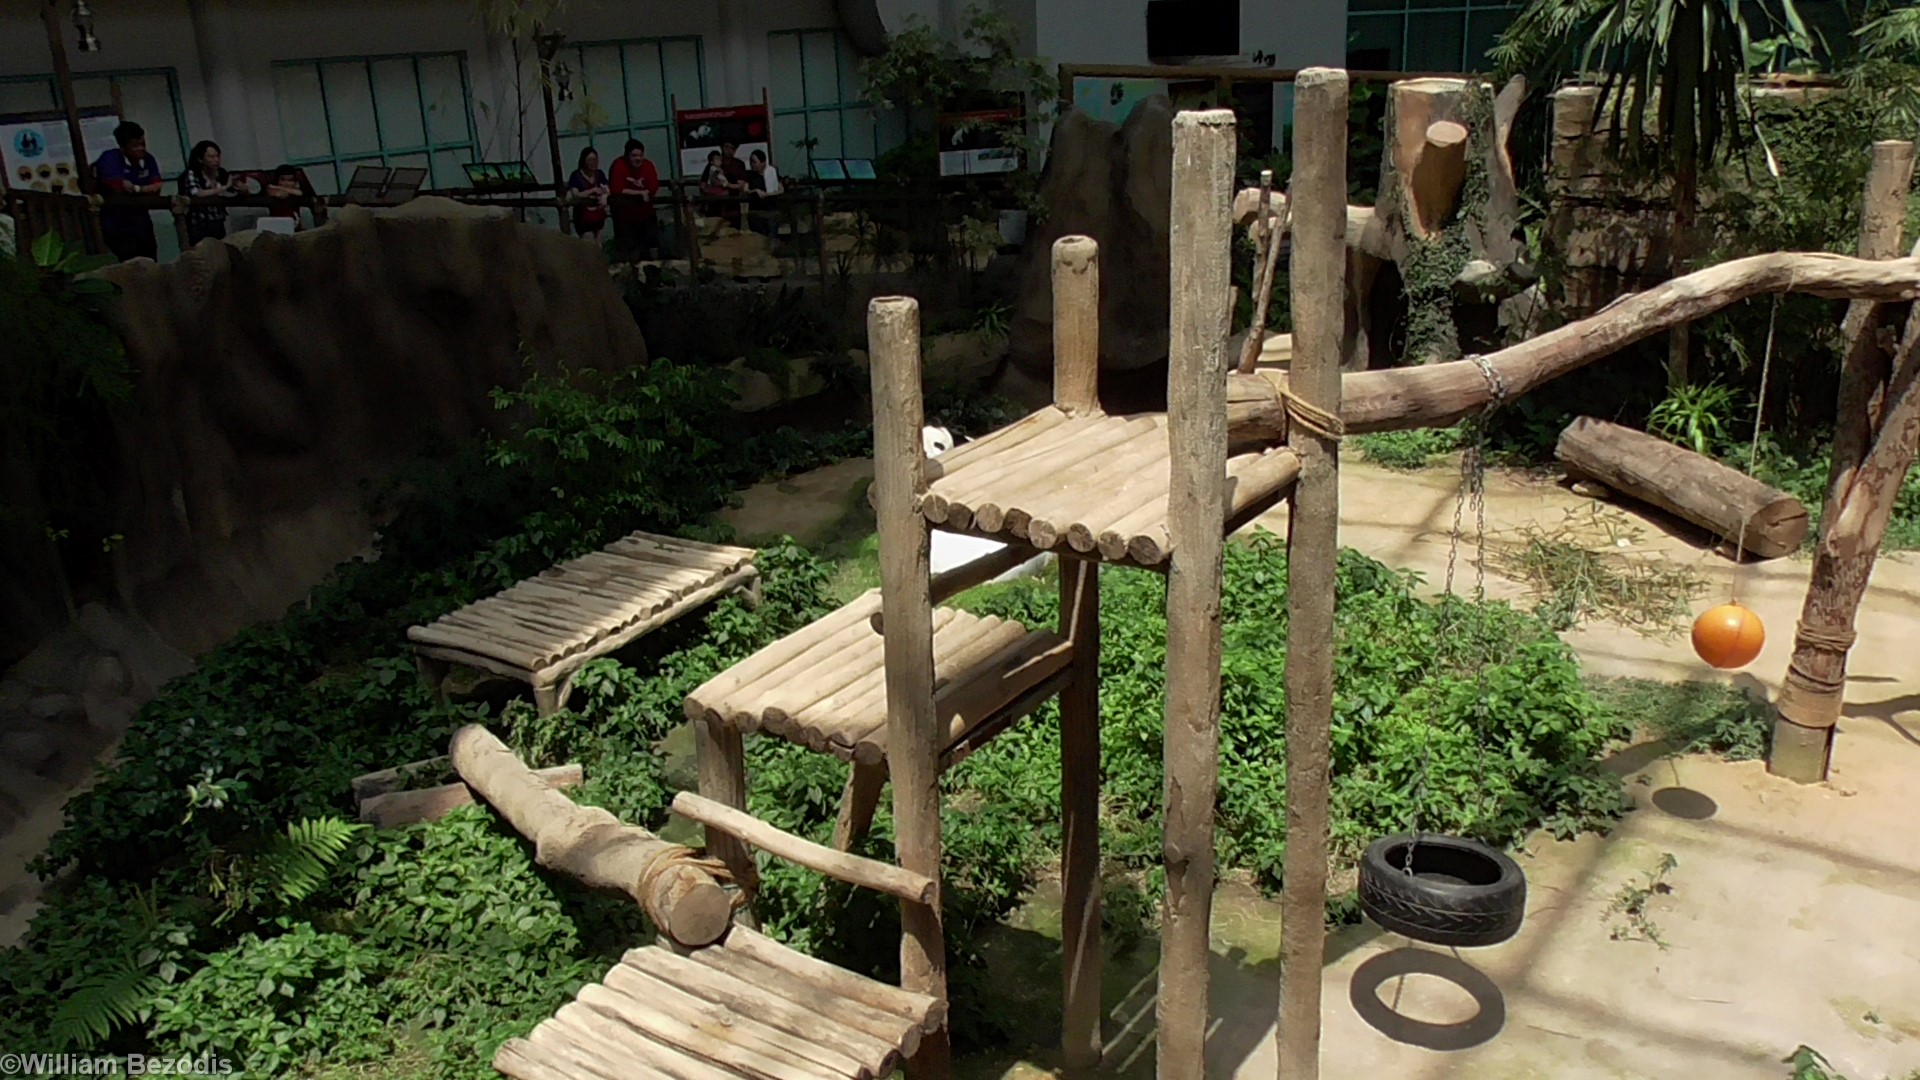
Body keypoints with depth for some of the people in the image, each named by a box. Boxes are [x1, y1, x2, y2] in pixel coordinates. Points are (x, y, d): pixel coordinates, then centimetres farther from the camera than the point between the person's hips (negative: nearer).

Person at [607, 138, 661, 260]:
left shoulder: (648, 165, -7)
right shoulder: (619, 165, -17)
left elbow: (654, 188, -18)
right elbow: (617, 190, -27)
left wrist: (631, 192, -27)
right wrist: (640, 192, -27)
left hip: (646, 213, 3)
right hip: (625, 215, -3)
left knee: (653, 246, 13)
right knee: (629, 249, 4)